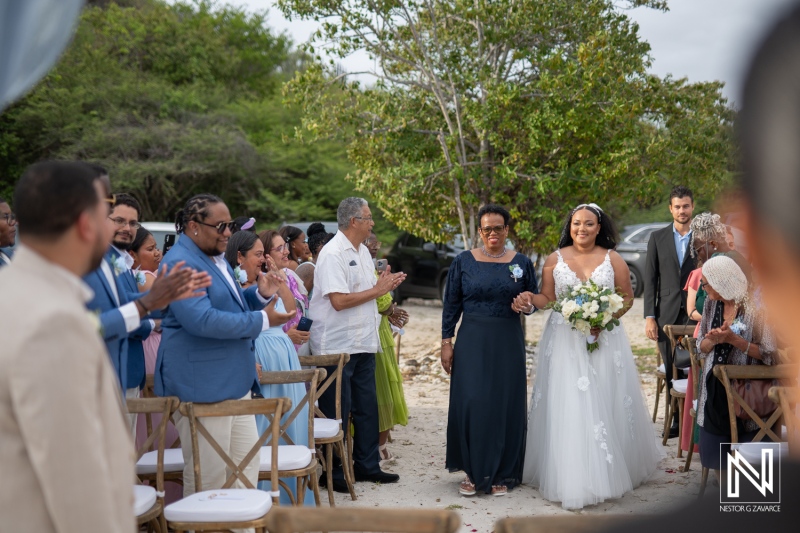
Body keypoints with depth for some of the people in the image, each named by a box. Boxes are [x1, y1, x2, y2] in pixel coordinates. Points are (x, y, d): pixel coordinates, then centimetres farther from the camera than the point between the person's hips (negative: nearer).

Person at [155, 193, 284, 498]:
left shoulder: (216, 258, 15)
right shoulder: (180, 263, -16)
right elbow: (201, 320, -27)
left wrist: (261, 294, 7)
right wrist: (259, 322, -17)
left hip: (235, 379, 10)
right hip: (201, 384, -10)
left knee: (247, 467, 13)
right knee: (209, 479, 0)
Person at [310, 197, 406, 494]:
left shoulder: (362, 251, 14)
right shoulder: (333, 253, -15)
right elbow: (339, 300, -22)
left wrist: (385, 286, 2)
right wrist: (377, 291, -14)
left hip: (363, 343, 9)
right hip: (337, 345, -9)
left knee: (367, 407, 13)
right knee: (337, 412, 1)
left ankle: (367, 465, 24)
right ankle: (331, 472, 13)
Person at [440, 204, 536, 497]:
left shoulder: (522, 263, 4)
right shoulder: (463, 261, 2)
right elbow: (451, 304, 4)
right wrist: (446, 342, -1)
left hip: (508, 343, 1)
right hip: (472, 341, -1)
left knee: (505, 406, 4)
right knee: (470, 404, -3)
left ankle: (500, 474, 18)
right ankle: (472, 471, 14)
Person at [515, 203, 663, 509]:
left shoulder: (613, 260, 3)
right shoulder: (555, 260, 4)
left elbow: (627, 297, 3)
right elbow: (547, 298, 4)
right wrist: (529, 299, -17)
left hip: (605, 340, 0)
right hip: (565, 342, 0)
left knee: (605, 405, 4)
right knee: (567, 408, -1)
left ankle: (612, 470, 18)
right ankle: (570, 476, 6)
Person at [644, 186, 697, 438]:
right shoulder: (658, 238, 7)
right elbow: (650, 280, 5)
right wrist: (649, 317, -1)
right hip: (667, 315, 1)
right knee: (671, 371, 5)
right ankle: (676, 419, 15)